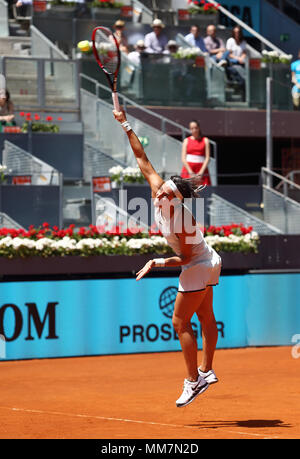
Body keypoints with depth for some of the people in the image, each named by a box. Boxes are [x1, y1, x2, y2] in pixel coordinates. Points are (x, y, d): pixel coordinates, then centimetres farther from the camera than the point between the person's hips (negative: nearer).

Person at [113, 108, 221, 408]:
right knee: (205, 318, 15)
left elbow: (185, 258, -23)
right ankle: (206, 372, 25)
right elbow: (143, 159, -7)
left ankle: (193, 381, -2)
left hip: (198, 268, -9)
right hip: (207, 263, 9)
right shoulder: (160, 195, -14)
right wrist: (125, 125, -9)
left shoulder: (182, 221, -33)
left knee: (180, 322, -5)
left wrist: (156, 263, -22)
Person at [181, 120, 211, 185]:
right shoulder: (186, 140, 10)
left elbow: (207, 158, 2)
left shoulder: (205, 140, 9)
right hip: (188, 169, 0)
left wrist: (201, 172, -9)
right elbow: (183, 158, 3)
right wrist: (191, 172, -8)